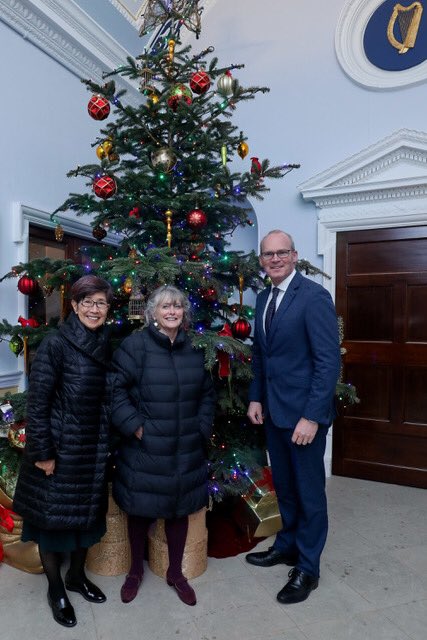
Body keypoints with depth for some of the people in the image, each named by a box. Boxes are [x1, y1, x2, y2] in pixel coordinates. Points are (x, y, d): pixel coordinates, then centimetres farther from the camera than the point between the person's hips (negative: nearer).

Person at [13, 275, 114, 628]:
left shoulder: (105, 344, 2)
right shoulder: (56, 344, -16)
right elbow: (37, 403, -15)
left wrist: (108, 441, 11)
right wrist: (43, 452, -14)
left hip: (94, 444, 6)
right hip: (61, 445, -6)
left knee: (87, 511, 19)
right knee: (53, 514, 11)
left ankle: (77, 575, 42)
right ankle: (55, 589, 34)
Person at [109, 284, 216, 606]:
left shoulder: (194, 348, 4)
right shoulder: (135, 344, -10)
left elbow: (207, 393, 12)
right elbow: (116, 389, -12)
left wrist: (202, 429, 3)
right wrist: (134, 426, -16)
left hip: (185, 450, 4)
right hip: (144, 449, -3)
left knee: (180, 508, 16)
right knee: (140, 509, 14)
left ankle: (176, 573, 38)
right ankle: (136, 570, 39)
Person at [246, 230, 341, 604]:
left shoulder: (314, 297, -16)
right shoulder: (263, 299, 8)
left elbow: (329, 361, -19)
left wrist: (312, 416, -21)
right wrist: (256, 398, 7)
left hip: (304, 412, -7)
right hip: (273, 410, 7)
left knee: (309, 490, 11)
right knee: (283, 485, 22)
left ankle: (307, 568, 30)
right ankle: (287, 545, 43)